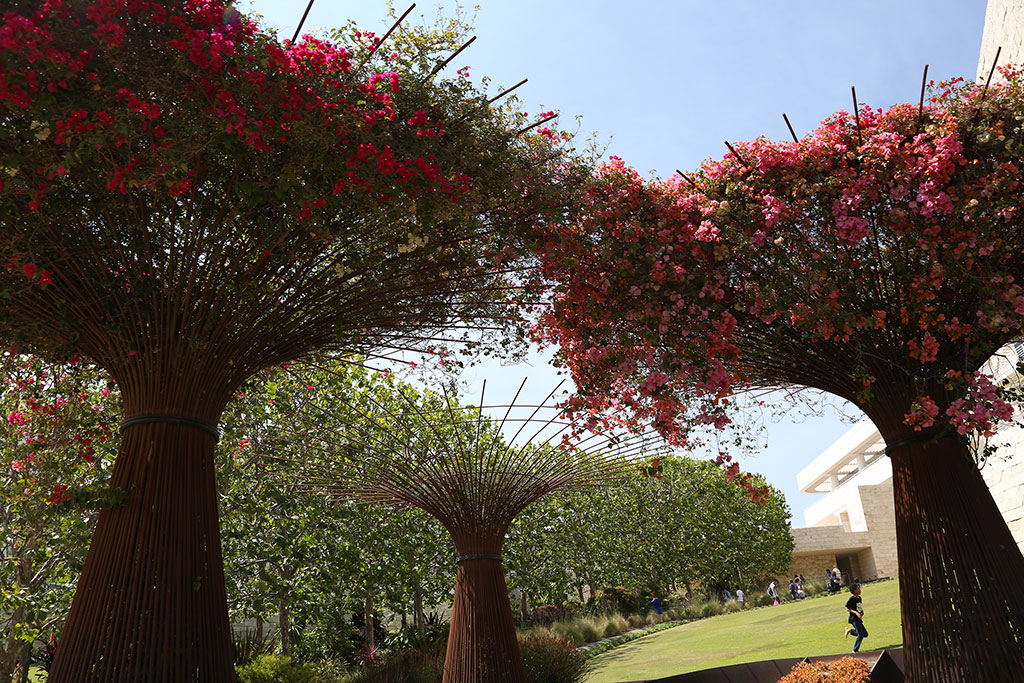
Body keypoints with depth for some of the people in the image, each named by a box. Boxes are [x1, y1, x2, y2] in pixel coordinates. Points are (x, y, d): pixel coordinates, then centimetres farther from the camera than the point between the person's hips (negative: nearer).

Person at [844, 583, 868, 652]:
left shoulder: (859, 598, 12)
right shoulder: (852, 599, -12)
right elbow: (847, 609, -12)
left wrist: (862, 612, 4)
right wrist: (856, 612, -23)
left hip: (859, 619, 8)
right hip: (854, 619, -8)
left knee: (865, 634, 9)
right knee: (860, 635, -10)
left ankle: (850, 630, 22)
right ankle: (855, 650, 2)